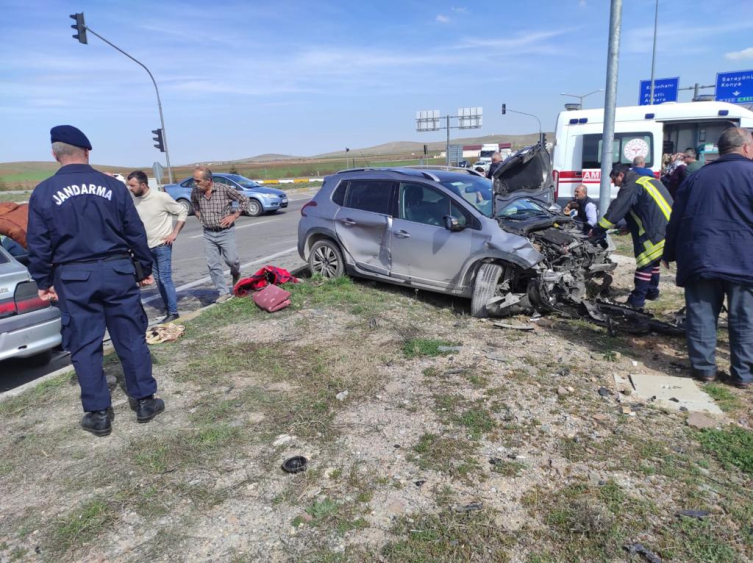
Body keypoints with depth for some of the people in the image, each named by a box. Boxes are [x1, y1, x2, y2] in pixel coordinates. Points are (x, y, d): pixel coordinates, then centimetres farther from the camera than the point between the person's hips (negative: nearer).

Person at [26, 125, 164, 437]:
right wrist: (145, 268, 12)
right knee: (131, 339, 10)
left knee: (85, 346, 9)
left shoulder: (43, 192, -3)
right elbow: (136, 233, 2)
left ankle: (98, 414, 16)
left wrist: (43, 282, 10)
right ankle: (144, 401, 19)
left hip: (74, 278, -1)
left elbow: (38, 244, -1)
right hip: (117, 271, 1)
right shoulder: (114, 186, -1)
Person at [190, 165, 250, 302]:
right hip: (208, 234, 3)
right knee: (213, 265, -1)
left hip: (226, 232, -3)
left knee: (231, 260, -3)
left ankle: (236, 274, 33)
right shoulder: (195, 192, -2)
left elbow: (244, 199, -4)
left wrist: (234, 215, -8)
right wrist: (198, 215, 8)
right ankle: (224, 293, 7)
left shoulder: (224, 189, -14)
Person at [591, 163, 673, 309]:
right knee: (653, 260, 22)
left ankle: (636, 301, -4)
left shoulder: (631, 186, -7)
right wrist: (628, 228, 27)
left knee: (645, 262, -6)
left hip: (656, 231, -9)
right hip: (667, 226, 9)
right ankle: (652, 291, 33)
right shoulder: (646, 181, 22)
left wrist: (597, 231, -5)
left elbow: (615, 211, -11)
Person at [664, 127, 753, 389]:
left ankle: (704, 367, 12)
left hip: (699, 259, 3)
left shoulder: (696, 177, 12)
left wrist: (670, 254, 22)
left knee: (701, 316, 8)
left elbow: (676, 220, 14)